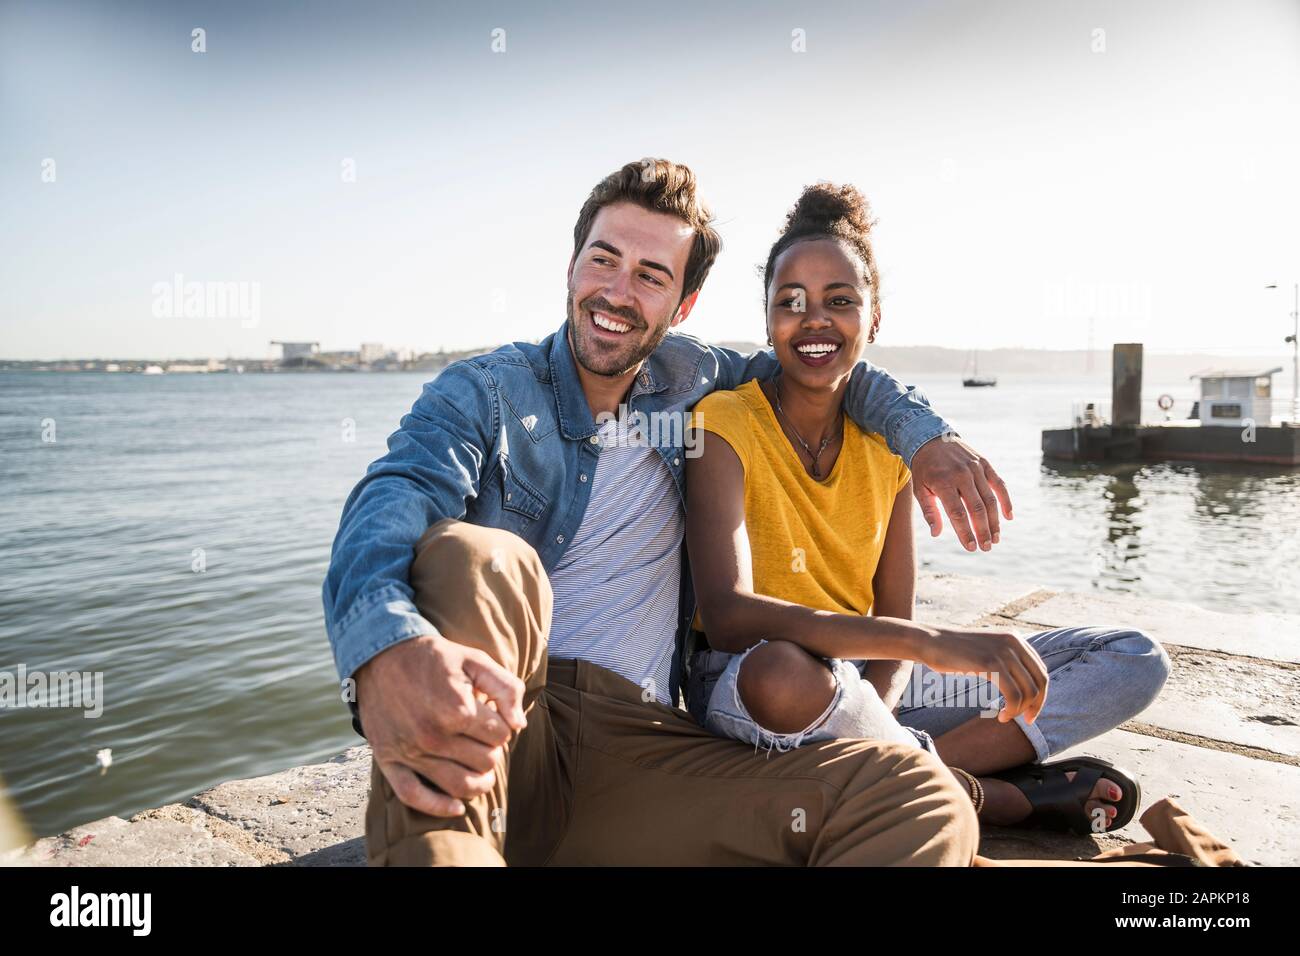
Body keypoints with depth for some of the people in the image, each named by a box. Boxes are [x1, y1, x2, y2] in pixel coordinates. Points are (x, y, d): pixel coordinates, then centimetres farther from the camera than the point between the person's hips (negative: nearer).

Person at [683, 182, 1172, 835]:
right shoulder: (724, 425, -14)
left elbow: (893, 615, 0)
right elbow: (726, 615, -29)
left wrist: (876, 718, -22)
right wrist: (929, 641, -38)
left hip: (865, 676, 6)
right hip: (749, 680, -5)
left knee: (1136, 659, 0)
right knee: (783, 672, -43)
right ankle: (1003, 795, -15)